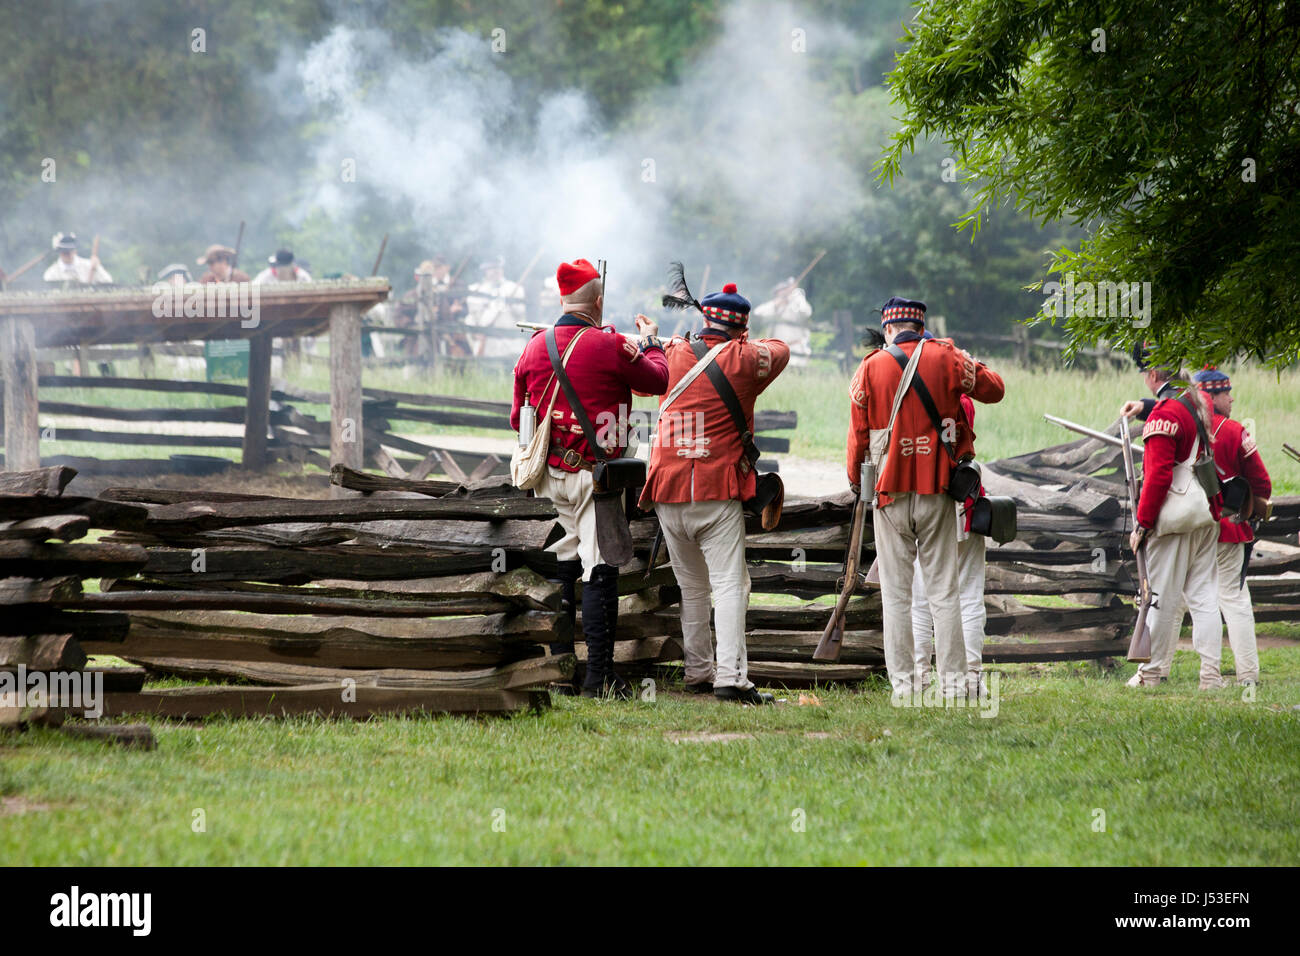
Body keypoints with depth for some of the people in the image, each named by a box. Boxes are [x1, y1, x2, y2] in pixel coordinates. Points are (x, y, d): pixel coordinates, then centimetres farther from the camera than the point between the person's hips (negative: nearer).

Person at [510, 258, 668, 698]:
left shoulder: (533, 348, 3)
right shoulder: (611, 347, -12)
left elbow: (518, 419, 12)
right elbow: (658, 380, 4)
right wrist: (650, 342, 22)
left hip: (549, 475, 5)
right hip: (595, 475, -5)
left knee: (562, 564, 15)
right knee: (600, 571, -4)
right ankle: (599, 676, -7)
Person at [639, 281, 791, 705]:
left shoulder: (673, 355, 5)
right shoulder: (744, 360, -3)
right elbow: (780, 349, 17)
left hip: (668, 494, 4)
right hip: (718, 494, -4)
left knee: (692, 587, 16)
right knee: (729, 585, -8)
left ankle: (697, 672, 21)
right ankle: (731, 677, -20)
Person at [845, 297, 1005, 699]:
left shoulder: (870, 368, -1)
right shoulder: (945, 359, 0)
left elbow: (858, 432, 2)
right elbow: (994, 389, 10)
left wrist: (855, 480, 15)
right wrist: (969, 365, 26)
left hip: (890, 491, -1)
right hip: (936, 490, 1)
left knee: (896, 593, 2)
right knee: (943, 589, 4)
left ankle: (903, 683, -2)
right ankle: (953, 681, 0)